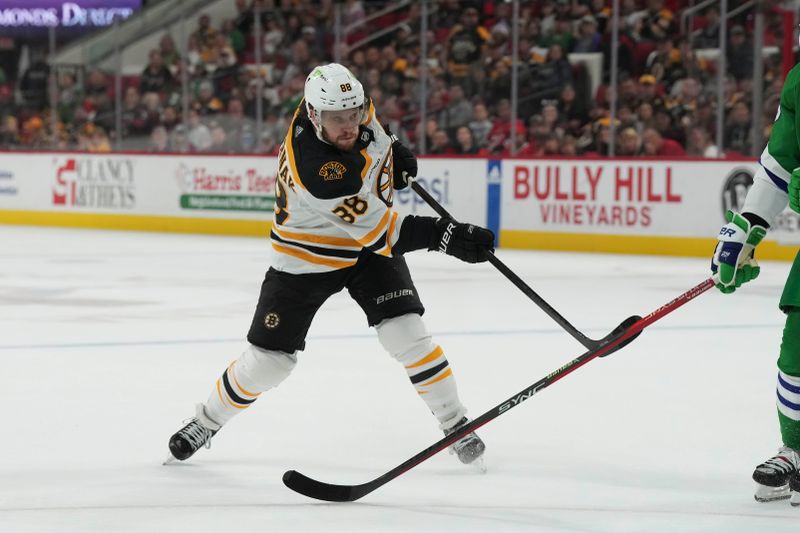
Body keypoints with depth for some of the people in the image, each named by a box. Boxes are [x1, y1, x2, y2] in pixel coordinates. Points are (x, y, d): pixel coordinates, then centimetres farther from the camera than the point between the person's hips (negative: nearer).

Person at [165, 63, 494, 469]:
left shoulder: (350, 104, -19)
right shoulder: (315, 169, -39)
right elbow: (377, 231, -38)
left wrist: (391, 148, 1)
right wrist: (444, 235, -45)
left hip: (368, 246, 5)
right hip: (306, 256, -5)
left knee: (405, 331, -14)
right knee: (268, 359, 1)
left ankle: (455, 425, -1)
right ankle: (206, 422, 26)